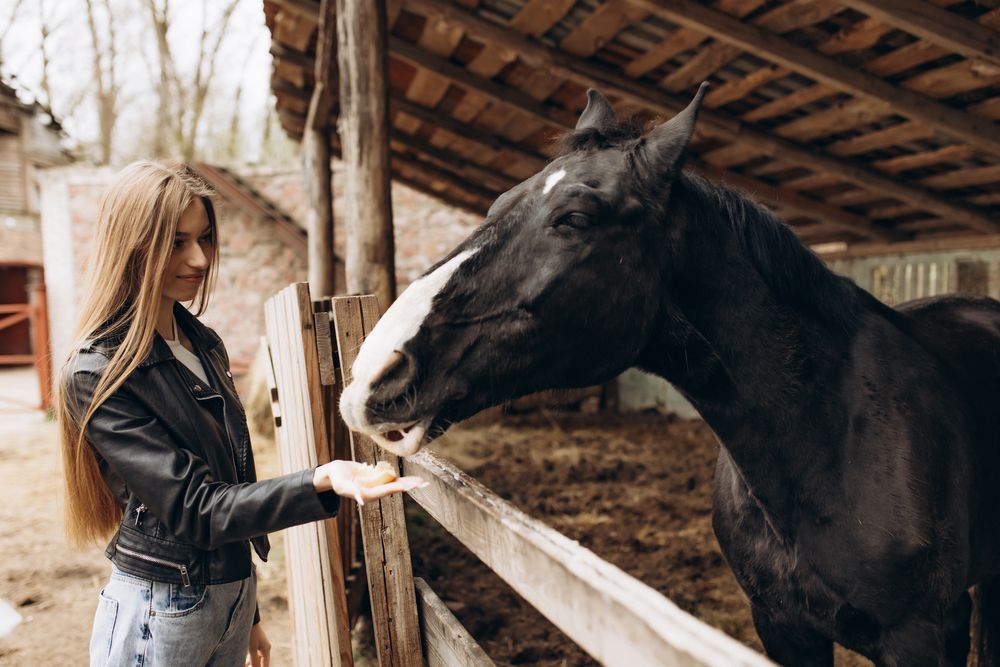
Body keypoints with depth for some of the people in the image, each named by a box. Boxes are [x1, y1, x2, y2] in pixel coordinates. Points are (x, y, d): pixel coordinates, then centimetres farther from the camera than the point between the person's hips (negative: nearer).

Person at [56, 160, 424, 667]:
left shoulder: (204, 345, 5)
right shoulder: (97, 377, -18)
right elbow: (195, 508, -22)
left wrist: (247, 614, 15)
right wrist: (321, 483, -37)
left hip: (234, 593, 6)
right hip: (159, 618, -6)